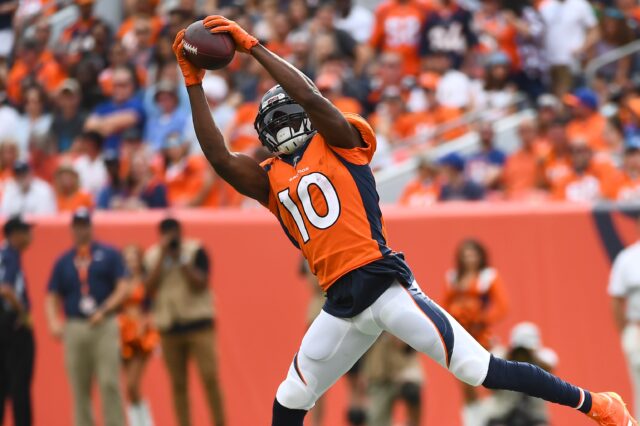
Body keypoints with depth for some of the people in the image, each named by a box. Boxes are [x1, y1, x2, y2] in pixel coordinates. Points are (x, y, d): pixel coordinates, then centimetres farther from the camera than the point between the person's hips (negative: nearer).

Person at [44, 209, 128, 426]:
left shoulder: (109, 255, 7)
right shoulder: (63, 261, 14)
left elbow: (122, 288, 0)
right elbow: (52, 296, 12)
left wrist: (103, 311, -14)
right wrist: (54, 322, -7)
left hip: (104, 327, -3)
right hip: (74, 329, 3)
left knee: (109, 383, -11)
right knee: (79, 389, 2)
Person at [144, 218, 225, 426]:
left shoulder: (195, 251, -2)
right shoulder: (152, 256, 5)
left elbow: (200, 284, -10)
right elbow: (150, 289, -6)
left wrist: (181, 259, -16)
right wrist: (162, 258, -10)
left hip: (199, 324, -2)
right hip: (169, 327, 2)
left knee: (210, 378, -10)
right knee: (178, 385, 3)